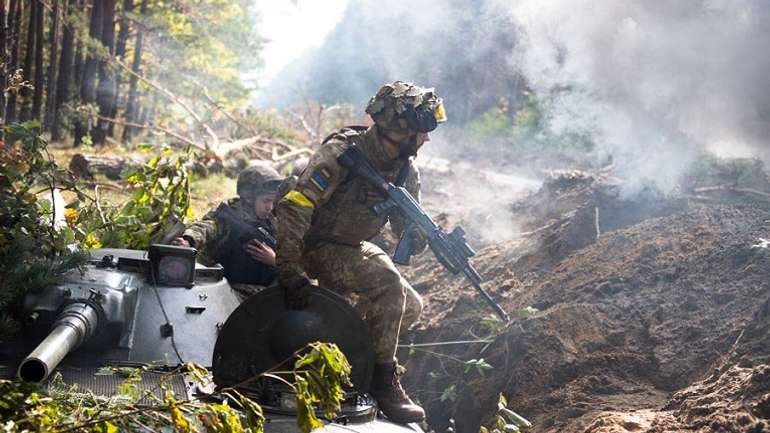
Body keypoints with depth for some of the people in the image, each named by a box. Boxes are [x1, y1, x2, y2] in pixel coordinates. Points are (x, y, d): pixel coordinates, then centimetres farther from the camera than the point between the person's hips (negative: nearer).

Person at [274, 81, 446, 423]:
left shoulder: (406, 171, -5)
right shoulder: (343, 152, -28)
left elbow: (408, 227, 2)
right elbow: (293, 209, -32)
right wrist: (291, 274, -38)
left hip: (355, 246, 8)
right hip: (319, 247, -8)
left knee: (410, 306, 0)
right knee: (388, 283, -27)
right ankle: (382, 378, -16)